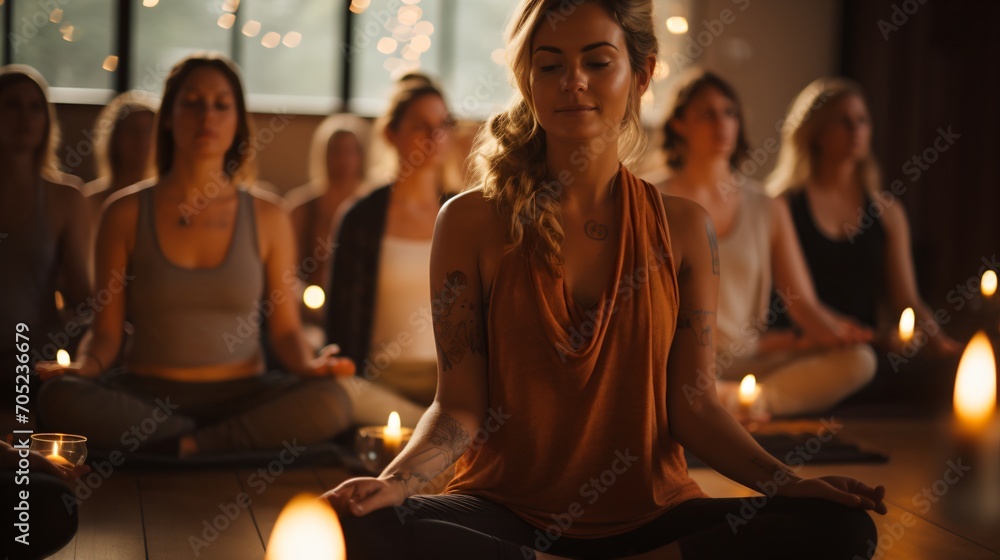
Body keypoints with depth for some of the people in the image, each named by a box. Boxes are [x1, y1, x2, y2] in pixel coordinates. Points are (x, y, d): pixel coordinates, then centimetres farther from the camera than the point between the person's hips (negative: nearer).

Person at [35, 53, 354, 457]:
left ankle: (178, 447, -19)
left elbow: (285, 328, 6)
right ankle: (224, 443, -18)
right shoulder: (126, 212, 3)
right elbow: (107, 330, 3)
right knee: (59, 397, -31)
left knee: (330, 402, -30)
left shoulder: (266, 216, 6)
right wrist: (84, 367, -18)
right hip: (145, 399, 0)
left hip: (241, 395, 0)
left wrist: (309, 364, -15)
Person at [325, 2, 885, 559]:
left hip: (650, 513, 1)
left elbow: (693, 404, 0)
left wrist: (786, 482, -16)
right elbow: (460, 405, -4)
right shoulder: (471, 221, -1)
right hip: (505, 511, -1)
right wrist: (394, 482, -23)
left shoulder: (683, 226, 3)